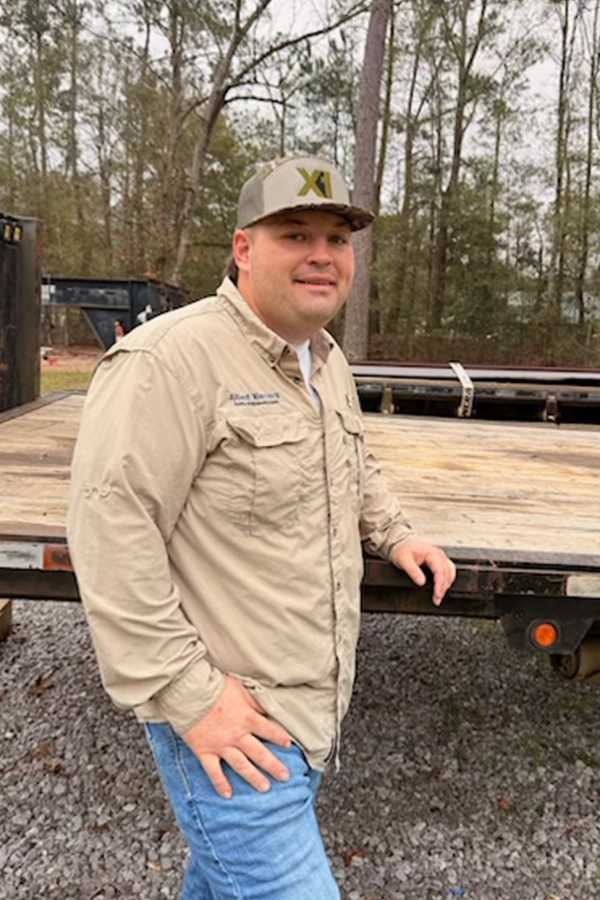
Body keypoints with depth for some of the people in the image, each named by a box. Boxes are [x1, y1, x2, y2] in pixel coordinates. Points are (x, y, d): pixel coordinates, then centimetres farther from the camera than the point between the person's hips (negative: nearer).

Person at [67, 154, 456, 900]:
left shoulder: (328, 361, 10)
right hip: (230, 723, -8)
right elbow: (111, 531, -24)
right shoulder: (170, 359, -21)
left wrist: (393, 535, 12)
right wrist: (188, 695, -22)